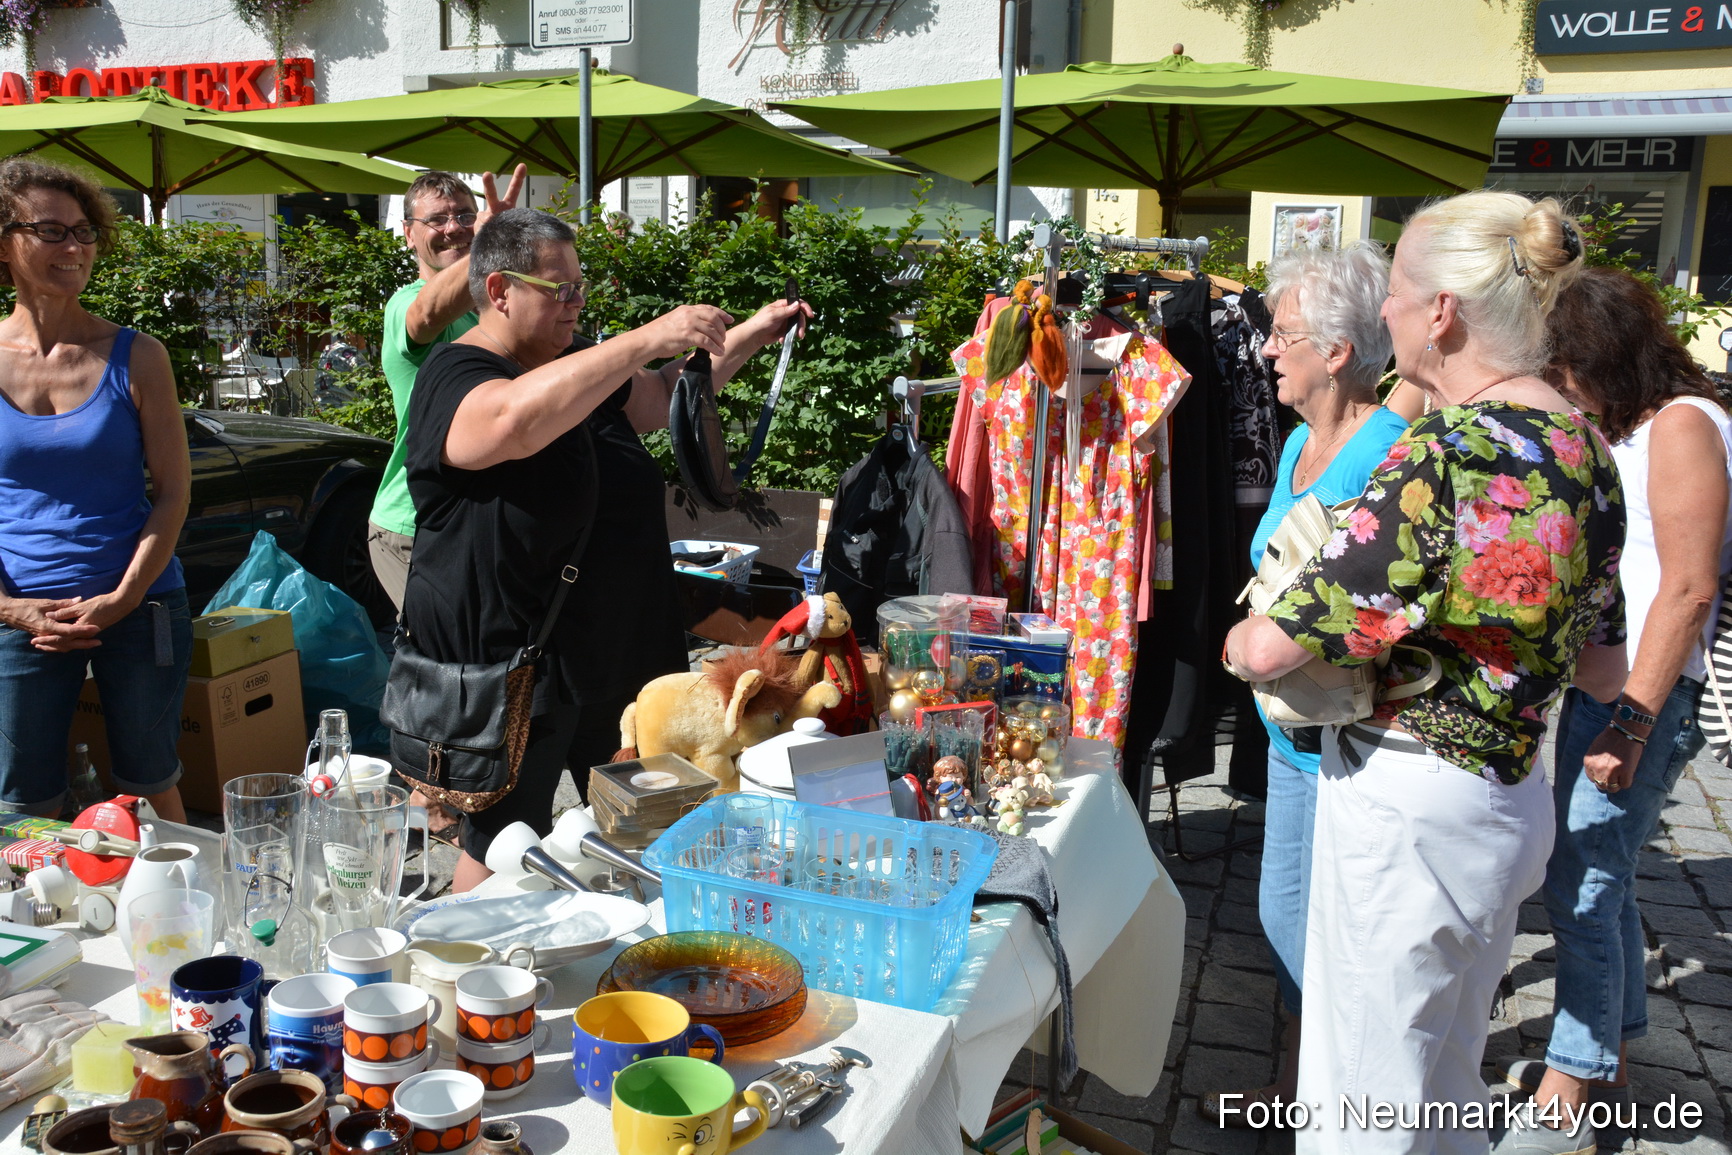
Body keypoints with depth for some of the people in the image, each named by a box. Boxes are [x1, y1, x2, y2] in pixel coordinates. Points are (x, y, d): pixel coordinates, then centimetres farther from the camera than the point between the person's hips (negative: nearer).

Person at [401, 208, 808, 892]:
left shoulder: (571, 364, 12)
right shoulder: (456, 378, -16)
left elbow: (658, 400, 25)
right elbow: (517, 419, -39)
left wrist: (747, 337, 13)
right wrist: (647, 340, -41)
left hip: (616, 646, 9)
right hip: (511, 657, -8)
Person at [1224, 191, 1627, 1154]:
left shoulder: (1449, 456, -25)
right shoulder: (1584, 447, 4)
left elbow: (1274, 648, -24)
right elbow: (1605, 672, 12)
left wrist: (1239, 638, -3)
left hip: (1410, 810, -9)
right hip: (1512, 800, 9)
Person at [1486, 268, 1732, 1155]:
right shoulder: (1612, 434, 15)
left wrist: (1633, 722, -19)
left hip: (1641, 693, -8)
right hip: (1586, 683, 9)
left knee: (1581, 888, -4)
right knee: (1596, 881, 16)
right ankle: (1605, 1061, 32)